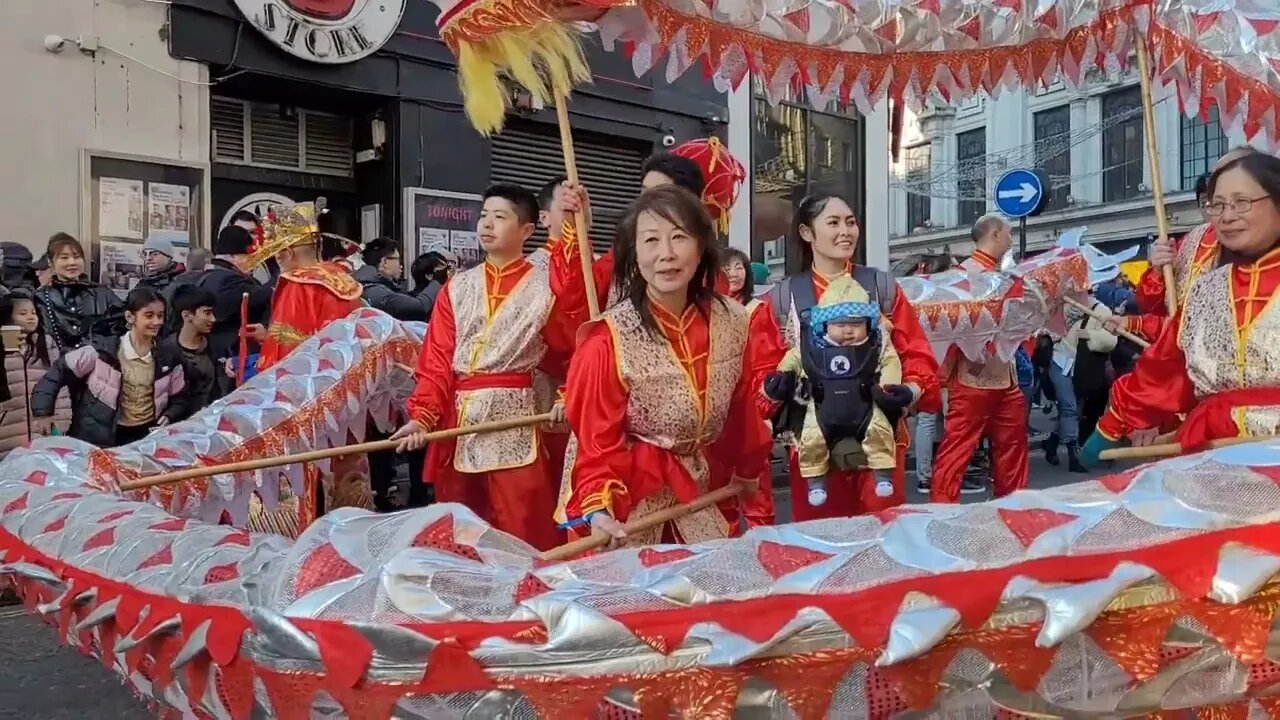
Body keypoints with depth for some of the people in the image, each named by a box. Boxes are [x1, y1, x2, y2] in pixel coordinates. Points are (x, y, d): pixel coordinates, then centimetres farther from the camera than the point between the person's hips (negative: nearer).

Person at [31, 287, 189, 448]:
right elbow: (57, 373, -2)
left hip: (146, 438, 3)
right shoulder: (102, 351, -4)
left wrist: (168, 418, -3)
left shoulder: (169, 360, 6)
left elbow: (179, 399, 17)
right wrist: (43, 414, -11)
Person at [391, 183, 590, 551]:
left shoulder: (547, 285, 2)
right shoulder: (458, 287, 11)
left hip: (517, 419, -4)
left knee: (522, 536, -3)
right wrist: (422, 417, -6)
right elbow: (435, 360, 4)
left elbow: (574, 348, -9)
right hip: (459, 419, 4)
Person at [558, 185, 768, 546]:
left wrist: (748, 470, 21)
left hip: (708, 497, 4)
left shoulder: (731, 323, -6)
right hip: (634, 503, -4)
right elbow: (597, 437, -17)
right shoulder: (610, 339, -19)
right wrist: (597, 508, -32)